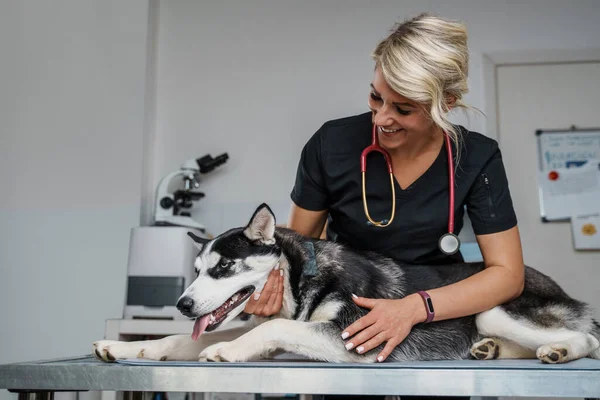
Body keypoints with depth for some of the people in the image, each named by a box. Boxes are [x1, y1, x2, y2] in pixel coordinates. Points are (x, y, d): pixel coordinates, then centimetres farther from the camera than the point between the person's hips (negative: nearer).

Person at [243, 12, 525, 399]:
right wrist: (274, 273, -25)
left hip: (439, 307, 2)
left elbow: (508, 273, -14)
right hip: (344, 304, -1)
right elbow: (298, 239, -2)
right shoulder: (333, 143, -16)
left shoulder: (478, 158, -13)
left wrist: (414, 308, -28)